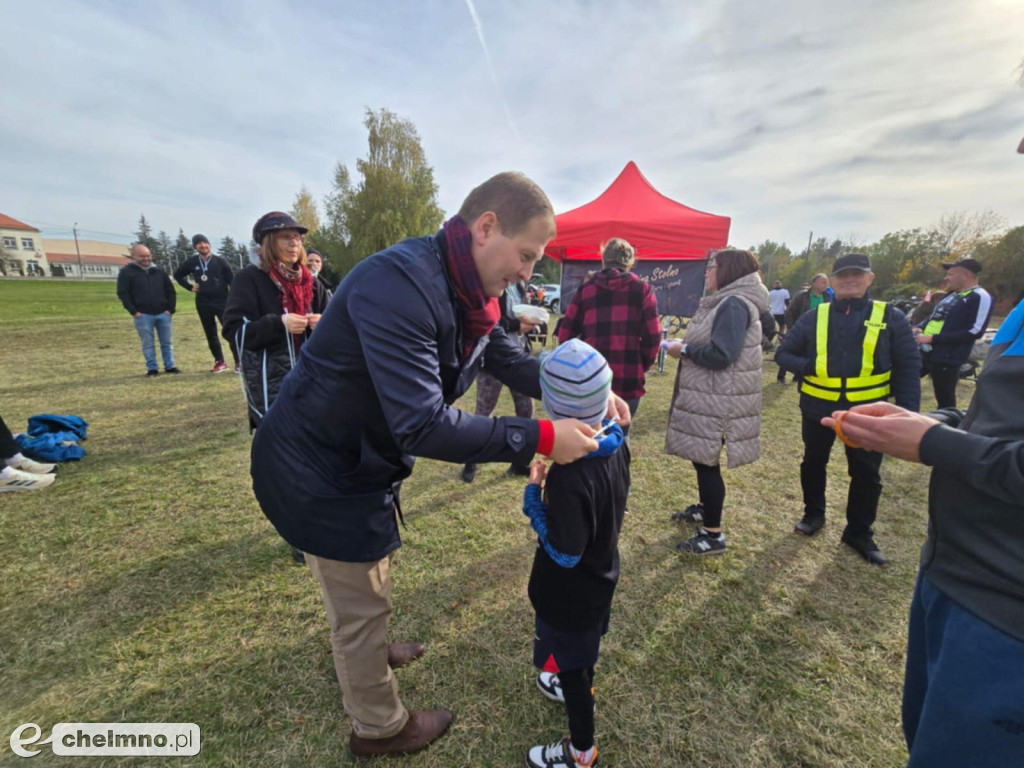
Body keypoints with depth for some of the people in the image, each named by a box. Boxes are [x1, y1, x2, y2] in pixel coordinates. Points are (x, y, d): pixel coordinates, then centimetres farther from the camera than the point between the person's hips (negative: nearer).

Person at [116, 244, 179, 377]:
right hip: (143, 315, -3)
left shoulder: (159, 271, 12)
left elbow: (170, 291, 13)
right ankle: (152, 368, 9)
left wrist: (170, 309, 2)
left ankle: (170, 366, 15)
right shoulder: (126, 272, 1)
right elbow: (123, 294, -3)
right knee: (148, 344, 3)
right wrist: (133, 311, -10)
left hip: (163, 313, 3)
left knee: (166, 342, 7)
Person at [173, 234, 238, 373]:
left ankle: (239, 362, -8)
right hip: (203, 304, 4)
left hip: (222, 302, -3)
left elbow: (232, 281, -3)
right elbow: (177, 275, 23)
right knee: (211, 335, 10)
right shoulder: (191, 262, 7)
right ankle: (219, 362, 21)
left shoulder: (221, 262, -1)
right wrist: (190, 287, 8)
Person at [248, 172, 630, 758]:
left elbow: (511, 360, 4)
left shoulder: (467, 292, -3)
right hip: (320, 472, -9)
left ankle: (371, 651, 61)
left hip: (366, 458, 9)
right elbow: (422, 424, -38)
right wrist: (540, 438, -34)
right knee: (362, 605, 12)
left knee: (376, 566, 31)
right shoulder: (399, 283, -33)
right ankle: (380, 728, 40)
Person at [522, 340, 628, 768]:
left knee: (570, 663, 19)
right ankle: (579, 689, 62)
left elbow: (564, 554, -28)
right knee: (584, 650, 33)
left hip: (571, 592, -7)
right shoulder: (616, 444, -14)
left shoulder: (570, 476, -39)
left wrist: (534, 495, -22)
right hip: (601, 576, 7)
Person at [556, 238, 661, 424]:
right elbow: (652, 338, -3)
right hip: (629, 381, -1)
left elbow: (566, 335, 5)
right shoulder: (642, 290, 4)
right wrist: (642, 366, 14)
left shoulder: (585, 289, 7)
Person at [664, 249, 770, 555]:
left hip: (718, 400, -10)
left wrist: (684, 350, -13)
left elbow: (721, 355, -26)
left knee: (707, 461, -2)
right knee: (702, 458, 21)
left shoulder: (735, 304, -18)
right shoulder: (726, 302, 15)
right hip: (708, 395, 10)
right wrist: (686, 347, 5)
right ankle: (704, 508, 39)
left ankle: (713, 535, 10)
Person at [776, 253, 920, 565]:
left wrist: (908, 411, -11)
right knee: (813, 463, 16)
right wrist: (810, 367, -18)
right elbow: (783, 354, 1)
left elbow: (908, 367, -3)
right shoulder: (814, 317, -1)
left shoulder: (890, 317, -3)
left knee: (867, 474, 10)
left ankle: (859, 533, 29)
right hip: (818, 407, 1)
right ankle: (814, 513, 38)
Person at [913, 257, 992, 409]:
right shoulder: (952, 294, 17)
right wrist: (920, 328, 4)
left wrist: (933, 338, -21)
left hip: (947, 359, -8)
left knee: (945, 400, 3)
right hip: (925, 351, 9)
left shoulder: (980, 297, -10)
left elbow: (974, 332, -19)